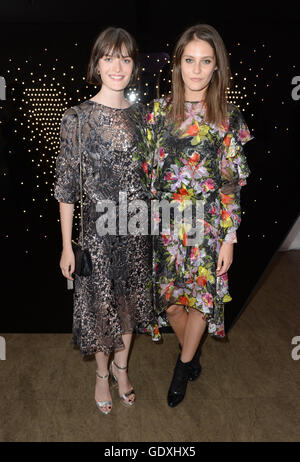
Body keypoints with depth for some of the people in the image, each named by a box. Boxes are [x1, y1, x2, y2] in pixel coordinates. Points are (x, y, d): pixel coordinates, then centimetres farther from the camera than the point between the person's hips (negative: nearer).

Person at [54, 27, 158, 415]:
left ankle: (120, 366, 41)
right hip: (98, 225, -4)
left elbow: (149, 174, 10)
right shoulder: (77, 118, -9)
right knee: (100, 299, 11)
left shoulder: (141, 115, 3)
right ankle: (102, 372, 37)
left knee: (130, 296, 16)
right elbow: (66, 187, -8)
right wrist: (67, 246, -8)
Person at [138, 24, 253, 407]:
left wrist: (229, 239, -6)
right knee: (169, 298, 11)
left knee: (200, 297, 9)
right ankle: (192, 354, 40)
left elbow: (232, 185, -4)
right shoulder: (159, 110, 1)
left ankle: (183, 367, 35)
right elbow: (146, 171, 4)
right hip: (164, 223, 2)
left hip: (206, 224, -1)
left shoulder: (228, 118, -3)